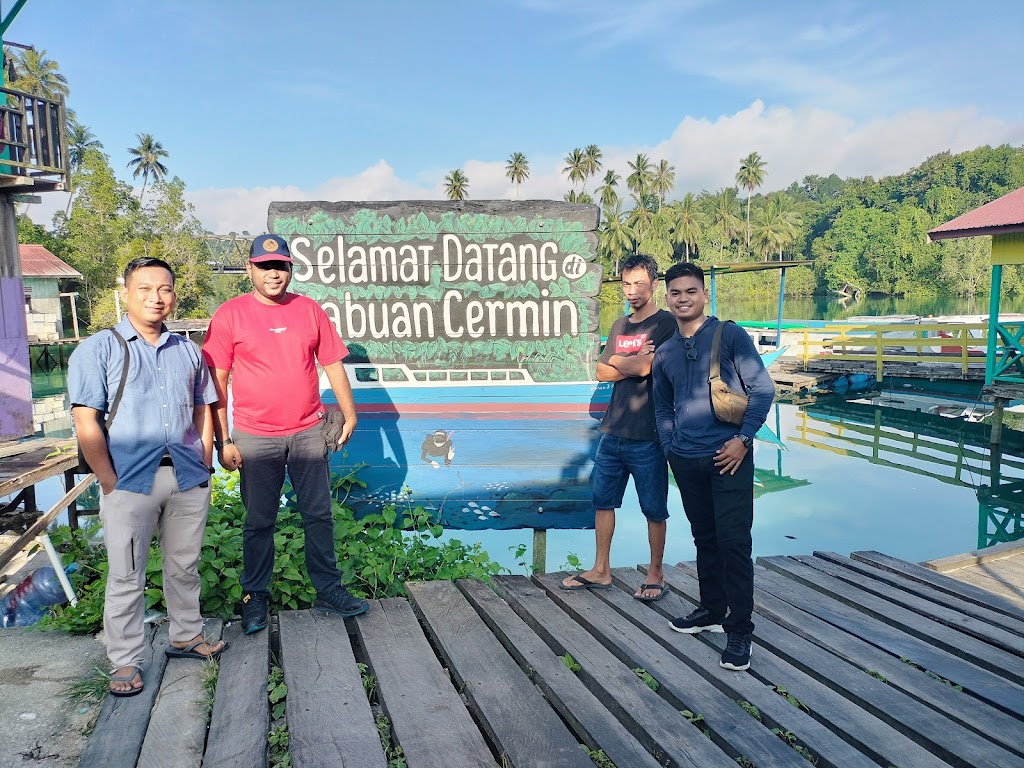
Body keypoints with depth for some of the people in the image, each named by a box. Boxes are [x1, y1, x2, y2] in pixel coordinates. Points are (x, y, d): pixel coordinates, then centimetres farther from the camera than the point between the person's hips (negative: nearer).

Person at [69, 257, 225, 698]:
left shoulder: (188, 352, 13)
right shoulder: (98, 351, -1)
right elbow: (86, 423, -7)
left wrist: (203, 467, 7)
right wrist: (111, 485, -11)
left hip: (188, 479, 4)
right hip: (130, 480, -4)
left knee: (184, 567, 15)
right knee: (126, 576, 4)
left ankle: (186, 636, 32)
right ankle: (125, 662, 17)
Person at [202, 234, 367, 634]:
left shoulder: (309, 309, 6)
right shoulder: (230, 314, -2)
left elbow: (332, 364, 11)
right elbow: (216, 382, -3)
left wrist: (349, 413, 7)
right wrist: (223, 440, -6)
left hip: (308, 432, 3)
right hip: (255, 438, -2)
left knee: (319, 515, 9)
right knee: (258, 522, 8)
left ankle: (328, 590, 22)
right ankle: (255, 597, 24)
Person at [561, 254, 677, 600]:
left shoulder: (666, 323, -6)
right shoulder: (619, 327, 14)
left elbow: (644, 367, -17)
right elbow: (602, 372, 6)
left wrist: (618, 361, 0)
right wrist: (634, 363, -7)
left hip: (647, 437, -6)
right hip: (612, 432, 7)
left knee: (654, 509, 5)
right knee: (603, 501, 12)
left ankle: (655, 575, 20)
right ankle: (601, 571, 25)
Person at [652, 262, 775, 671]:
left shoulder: (730, 335, -4)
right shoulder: (664, 352, 11)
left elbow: (763, 388, -6)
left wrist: (743, 438, -12)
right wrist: (669, 446, 11)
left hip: (728, 456, -5)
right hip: (686, 460, 5)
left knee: (733, 542, -5)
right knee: (704, 538, 16)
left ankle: (739, 629, 4)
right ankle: (712, 609, 31)